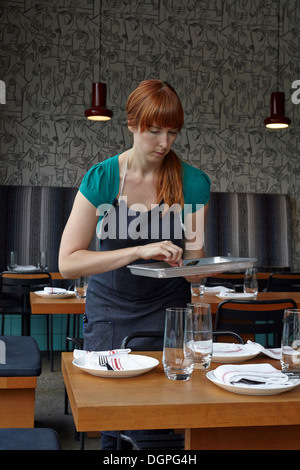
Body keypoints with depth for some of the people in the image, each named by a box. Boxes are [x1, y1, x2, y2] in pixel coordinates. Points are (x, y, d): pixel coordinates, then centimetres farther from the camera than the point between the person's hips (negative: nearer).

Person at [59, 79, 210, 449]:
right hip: (109, 315, 0)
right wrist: (139, 251, -26)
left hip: (168, 312, 1)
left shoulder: (193, 183, -5)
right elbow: (68, 263, -16)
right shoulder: (101, 178, -9)